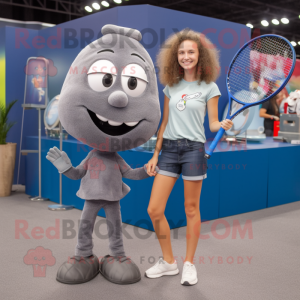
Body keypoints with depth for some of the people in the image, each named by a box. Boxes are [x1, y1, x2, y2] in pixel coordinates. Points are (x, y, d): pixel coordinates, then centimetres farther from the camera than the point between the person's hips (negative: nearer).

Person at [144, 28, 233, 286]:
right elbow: (165, 122, 14)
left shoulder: (209, 87, 0)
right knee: (154, 210, -1)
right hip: (169, 148, 4)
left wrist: (223, 125, -23)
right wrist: (155, 154, 11)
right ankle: (168, 262, 17)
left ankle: (189, 264, 20)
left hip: (193, 149, -4)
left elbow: (213, 123, 0)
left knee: (191, 209, 4)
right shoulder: (171, 86, 11)